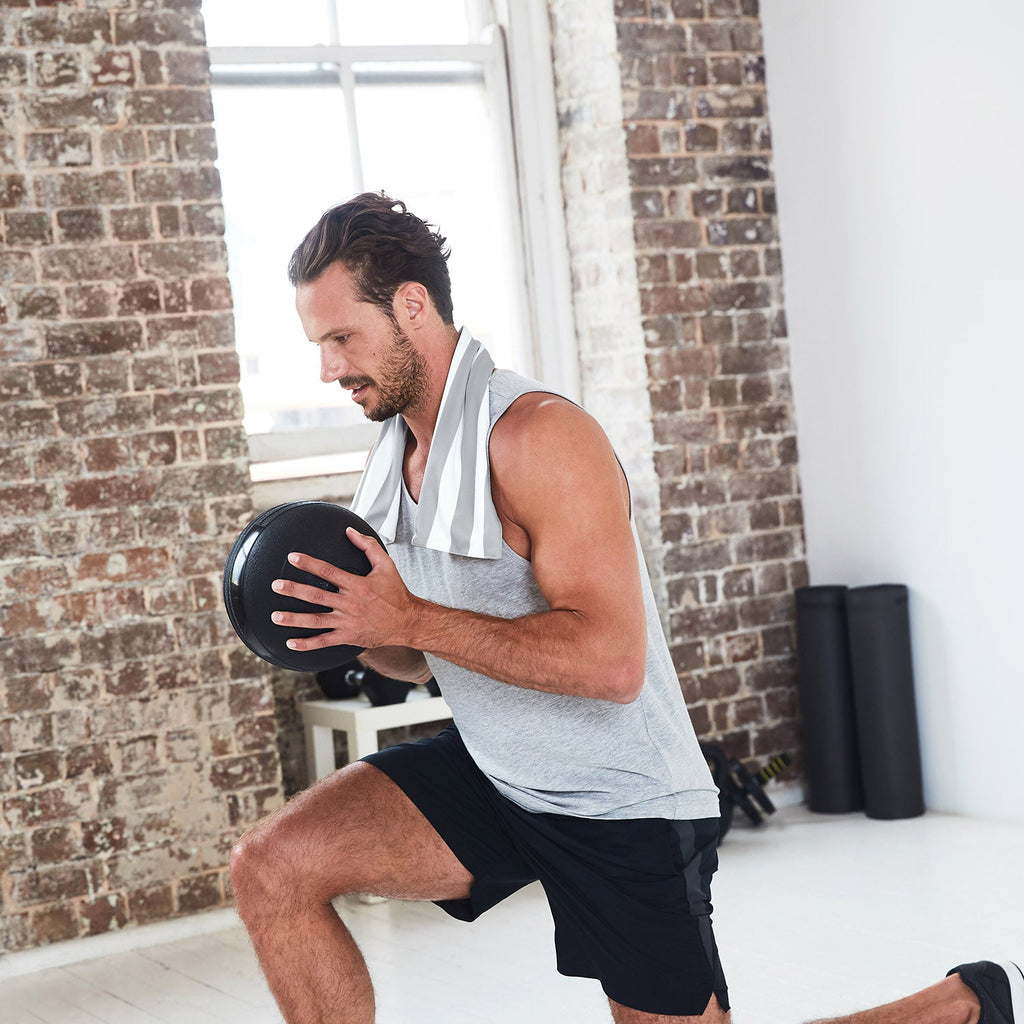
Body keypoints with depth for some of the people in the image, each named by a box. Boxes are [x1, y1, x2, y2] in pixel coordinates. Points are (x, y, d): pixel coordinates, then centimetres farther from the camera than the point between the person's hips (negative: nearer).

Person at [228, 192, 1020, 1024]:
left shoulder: (539, 435, -23)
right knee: (272, 870, -9)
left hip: (621, 811, -7)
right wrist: (351, 630, -8)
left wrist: (409, 618, -30)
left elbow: (612, 660, -31)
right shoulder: (395, 456, 4)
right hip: (489, 772, 7)